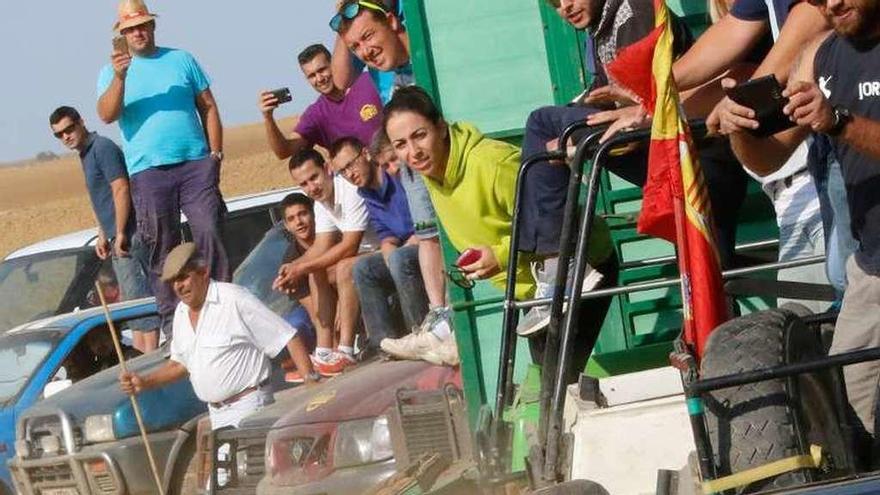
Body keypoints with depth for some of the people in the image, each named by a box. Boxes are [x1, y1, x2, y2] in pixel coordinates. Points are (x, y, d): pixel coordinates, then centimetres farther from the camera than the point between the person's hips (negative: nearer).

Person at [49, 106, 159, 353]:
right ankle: (140, 354, 20)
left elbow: (121, 189, -20)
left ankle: (149, 355, -14)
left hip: (128, 235, -11)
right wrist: (103, 236, 21)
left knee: (139, 295, -12)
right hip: (117, 237, 11)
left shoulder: (102, 148, -13)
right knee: (131, 299, 14)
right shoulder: (86, 154, 18)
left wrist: (120, 234, -22)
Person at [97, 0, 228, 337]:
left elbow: (208, 107, 13)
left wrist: (216, 153, 3)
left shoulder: (181, 60, 13)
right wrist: (119, 78, -23)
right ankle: (171, 320, 5)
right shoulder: (113, 72, 9)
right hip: (148, 173, -1)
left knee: (209, 234, -10)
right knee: (162, 249, 0)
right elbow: (107, 115, -7)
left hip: (196, 163, 1)